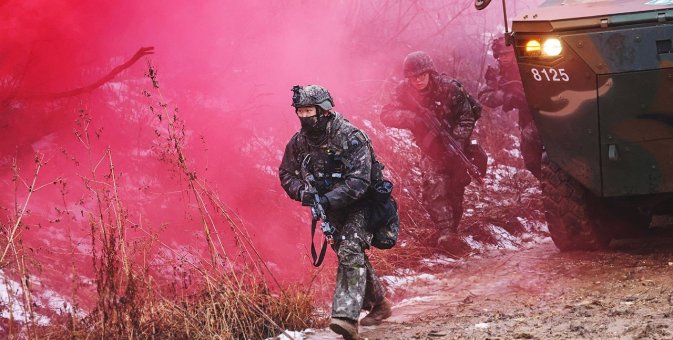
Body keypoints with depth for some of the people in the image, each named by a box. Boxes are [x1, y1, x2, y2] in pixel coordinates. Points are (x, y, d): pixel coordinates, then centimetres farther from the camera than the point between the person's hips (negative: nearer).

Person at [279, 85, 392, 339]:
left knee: (350, 251, -24)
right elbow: (286, 174, 5)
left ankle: (346, 317, -34)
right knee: (351, 256, 15)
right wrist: (302, 193, -16)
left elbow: (358, 182, -30)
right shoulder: (298, 142, -6)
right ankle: (379, 305, 35)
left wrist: (328, 199, -38)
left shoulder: (351, 138, -24)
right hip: (331, 209, 7)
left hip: (359, 205, -7)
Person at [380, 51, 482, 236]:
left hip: (456, 148, -1)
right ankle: (445, 231, -16)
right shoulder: (404, 91, -14)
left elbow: (466, 116, -17)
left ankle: (453, 227, 32)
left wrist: (457, 141, -30)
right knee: (434, 188, -16)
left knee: (456, 189, 12)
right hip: (432, 150, 1)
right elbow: (386, 115, -16)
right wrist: (408, 117, -36)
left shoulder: (448, 87, -23)